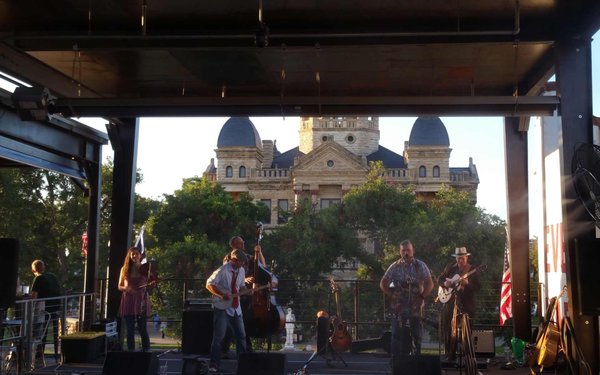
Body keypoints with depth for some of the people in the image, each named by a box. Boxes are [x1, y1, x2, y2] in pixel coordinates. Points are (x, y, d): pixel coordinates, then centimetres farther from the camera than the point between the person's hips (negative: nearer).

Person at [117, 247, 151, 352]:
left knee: (142, 327, -3)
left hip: (141, 301, -1)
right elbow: (120, 286, 10)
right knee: (130, 328, 4)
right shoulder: (124, 269, 7)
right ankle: (131, 350, 11)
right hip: (128, 301, 2)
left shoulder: (145, 269, 5)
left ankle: (146, 349, 5)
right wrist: (127, 288, -10)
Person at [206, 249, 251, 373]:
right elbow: (209, 284, -16)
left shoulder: (241, 270, 4)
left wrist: (247, 291, -6)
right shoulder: (222, 271, -17)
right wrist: (222, 295, -26)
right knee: (219, 337, -4)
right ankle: (214, 364, 6)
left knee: (241, 335, 11)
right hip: (222, 307, -7)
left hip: (236, 307, 7)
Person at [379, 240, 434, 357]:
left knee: (417, 336, 5)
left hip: (416, 307, 1)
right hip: (399, 308, -1)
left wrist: (422, 296, -5)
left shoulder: (420, 266, 3)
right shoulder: (395, 267, 3)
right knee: (398, 336, -1)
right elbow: (383, 284, 7)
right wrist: (392, 295, -2)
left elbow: (430, 283, 4)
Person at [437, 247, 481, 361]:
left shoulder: (473, 270, -3)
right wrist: (445, 283, -8)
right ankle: (449, 354, 16)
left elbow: (478, 287, -9)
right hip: (449, 302, 4)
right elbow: (439, 279, 14)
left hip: (466, 304, -3)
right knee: (447, 329, 5)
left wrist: (467, 283, -26)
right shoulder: (450, 267, 7)